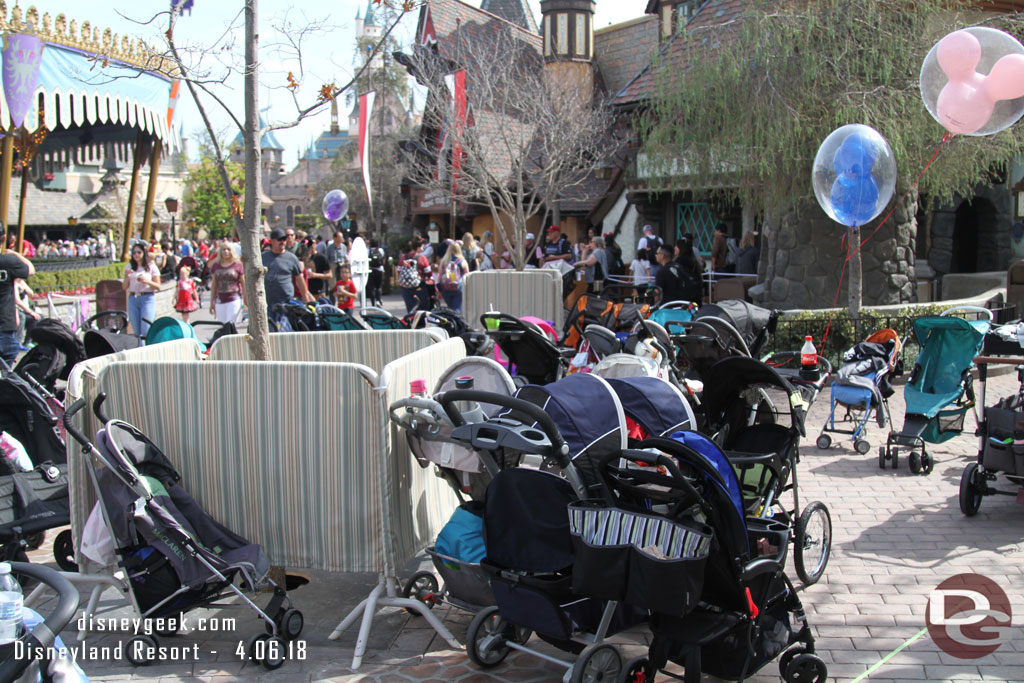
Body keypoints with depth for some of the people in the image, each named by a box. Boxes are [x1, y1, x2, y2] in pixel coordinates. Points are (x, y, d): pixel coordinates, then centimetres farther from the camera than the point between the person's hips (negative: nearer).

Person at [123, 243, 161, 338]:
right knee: (137, 332, 4)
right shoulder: (129, 267, 13)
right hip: (133, 298, 4)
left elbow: (158, 287, 0)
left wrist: (148, 281, -17)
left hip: (147, 298, -4)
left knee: (146, 331, -13)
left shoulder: (151, 267, 2)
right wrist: (127, 276, -6)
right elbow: (124, 288, 11)